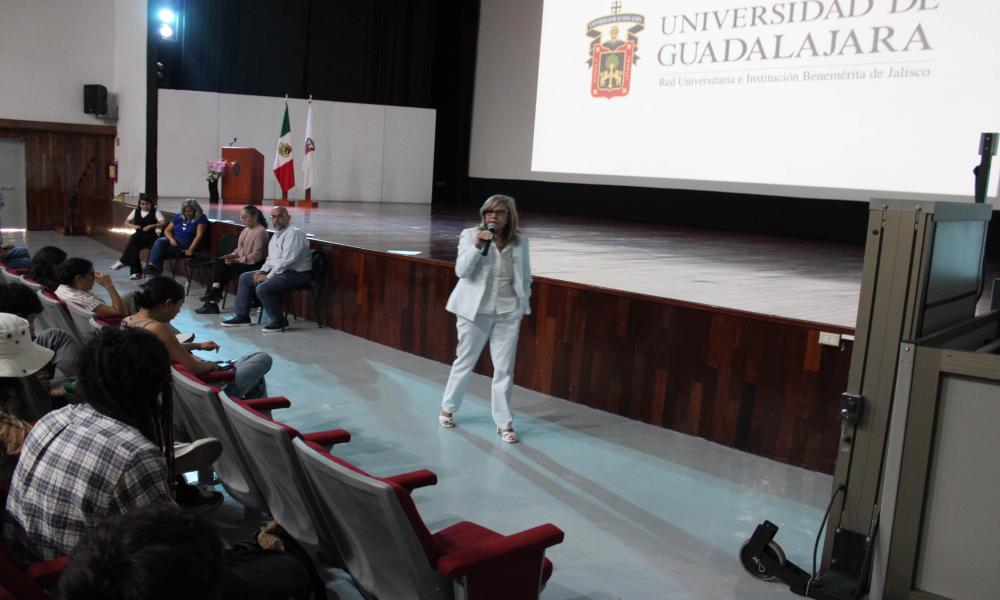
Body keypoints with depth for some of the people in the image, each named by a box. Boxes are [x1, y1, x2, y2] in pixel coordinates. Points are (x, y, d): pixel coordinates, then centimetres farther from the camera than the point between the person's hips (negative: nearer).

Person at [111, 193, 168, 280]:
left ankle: (123, 261, -25)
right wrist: (133, 226, -3)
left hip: (151, 236, -4)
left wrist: (151, 226, -21)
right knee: (134, 246, -29)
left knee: (134, 238, -33)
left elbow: (164, 223, -9)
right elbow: (126, 223, 19)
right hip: (138, 236, 4)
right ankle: (135, 272, -27)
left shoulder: (155, 212, 2)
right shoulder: (136, 211, 15)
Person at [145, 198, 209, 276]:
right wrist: (172, 239, -10)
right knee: (159, 241, -31)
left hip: (185, 243, -4)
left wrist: (190, 249, -21)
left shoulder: (201, 218, 1)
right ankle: (152, 266, -45)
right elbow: (167, 230, 14)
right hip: (173, 239, 5)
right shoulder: (178, 217, 17)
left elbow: (199, 235, -9)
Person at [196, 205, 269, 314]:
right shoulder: (246, 230, 16)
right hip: (241, 262, 9)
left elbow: (256, 256, -18)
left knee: (222, 268, -21)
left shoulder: (260, 232, -13)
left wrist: (237, 260, -18)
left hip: (252, 265, -9)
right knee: (217, 263, -13)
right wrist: (232, 255, 0)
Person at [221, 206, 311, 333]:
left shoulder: (293, 233, -17)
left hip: (295, 274, -10)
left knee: (262, 288, -28)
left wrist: (268, 276, -19)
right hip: (277, 270, 11)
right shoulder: (276, 234, 14)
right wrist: (262, 271, 3)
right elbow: (270, 258, 21)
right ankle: (242, 316, 18)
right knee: (244, 278, 12)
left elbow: (287, 260, -24)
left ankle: (279, 321, -10)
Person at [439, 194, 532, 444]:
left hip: (508, 312, 2)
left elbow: (525, 276, 12)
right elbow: (461, 271, -15)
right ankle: (448, 408, 34)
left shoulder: (520, 240, 2)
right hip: (475, 310, -1)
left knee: (504, 369, 3)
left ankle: (504, 423, 13)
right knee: (464, 362, 13)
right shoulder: (470, 235, -6)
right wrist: (477, 246, -26)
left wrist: (524, 303, 9)